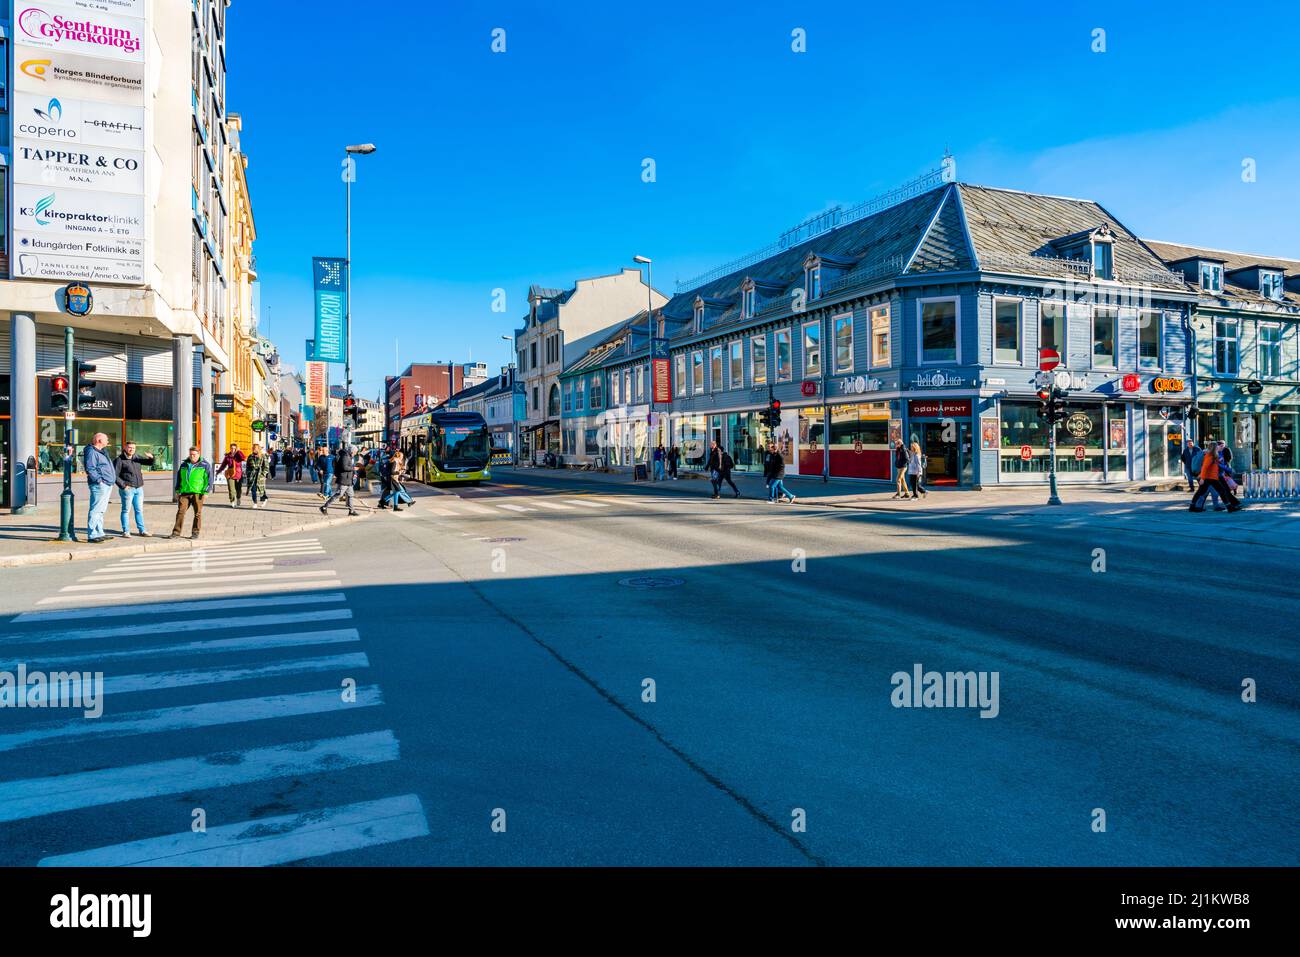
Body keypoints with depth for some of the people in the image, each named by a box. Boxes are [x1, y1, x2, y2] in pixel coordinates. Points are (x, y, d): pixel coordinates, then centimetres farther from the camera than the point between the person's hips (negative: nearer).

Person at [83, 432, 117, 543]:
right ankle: (92, 535, -9)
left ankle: (99, 534, 22)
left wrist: (113, 480, 17)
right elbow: (90, 469, -19)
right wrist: (99, 480, -20)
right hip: (99, 485, -11)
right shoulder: (91, 452, -10)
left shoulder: (102, 452, 20)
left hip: (107, 485, 11)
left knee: (101, 511, 15)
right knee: (95, 510, -9)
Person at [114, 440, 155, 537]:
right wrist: (123, 485, -13)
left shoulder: (137, 457, 12)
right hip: (127, 489, -6)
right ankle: (126, 532, 5)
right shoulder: (119, 460, -5)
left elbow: (150, 462, 13)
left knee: (139, 510, 9)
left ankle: (142, 530, 14)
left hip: (139, 489, 6)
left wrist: (151, 458, -10)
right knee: (126, 510, 0)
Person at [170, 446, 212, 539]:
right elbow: (179, 478, 23)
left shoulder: (205, 465, 1)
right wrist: (177, 490, 17)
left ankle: (195, 532, 10)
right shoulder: (184, 464, 16)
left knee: (197, 513, 1)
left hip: (197, 493, -4)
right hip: (184, 493, 4)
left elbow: (209, 479, -2)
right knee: (180, 511, -4)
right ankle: (176, 532, -2)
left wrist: (206, 492, -9)